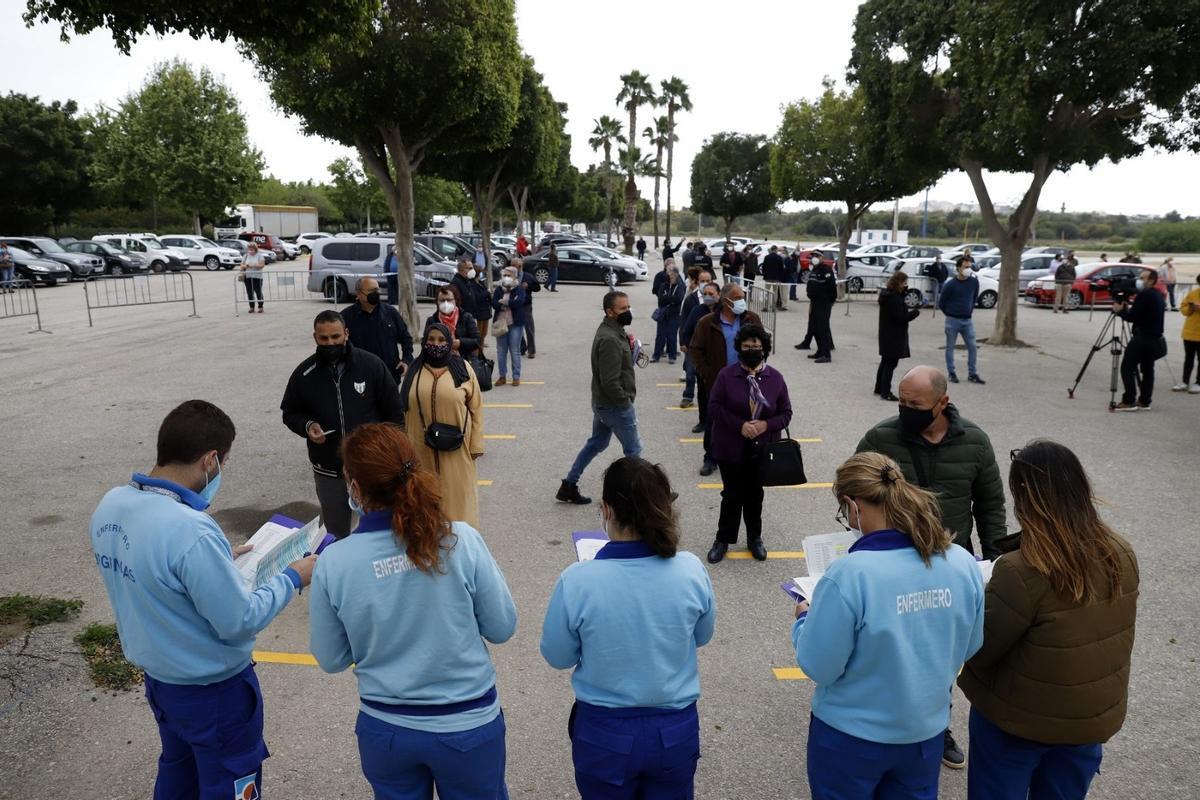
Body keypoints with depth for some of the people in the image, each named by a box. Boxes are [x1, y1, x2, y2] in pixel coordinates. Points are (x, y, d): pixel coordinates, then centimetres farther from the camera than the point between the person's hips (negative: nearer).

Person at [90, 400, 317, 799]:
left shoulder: (109, 505, -10)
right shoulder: (191, 532, -36)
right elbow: (239, 622, -26)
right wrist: (291, 578, -14)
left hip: (155, 675, 7)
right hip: (213, 691, -7)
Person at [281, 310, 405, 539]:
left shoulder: (371, 365, -9)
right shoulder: (304, 374, -4)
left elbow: (394, 411, -2)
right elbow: (290, 413, 9)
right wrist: (307, 426, -12)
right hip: (328, 470, 2)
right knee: (336, 532, 16)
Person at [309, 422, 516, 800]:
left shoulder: (333, 563, -17)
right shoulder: (461, 539, -20)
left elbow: (331, 659, -2)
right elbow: (502, 628, -8)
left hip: (386, 728, 1)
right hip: (468, 724, 0)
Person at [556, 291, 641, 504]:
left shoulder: (612, 331, 8)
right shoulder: (610, 339, -25)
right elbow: (610, 381, -27)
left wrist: (629, 346, 1)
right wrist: (626, 402, -18)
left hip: (602, 403, 10)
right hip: (615, 405, -10)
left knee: (596, 443, 19)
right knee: (633, 449, 5)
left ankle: (569, 486, 25)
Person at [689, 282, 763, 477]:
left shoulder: (752, 319, -1)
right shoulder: (707, 322, -7)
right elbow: (695, 349, -3)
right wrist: (707, 374, -7)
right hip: (718, 383, -1)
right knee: (713, 422, 8)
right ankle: (710, 459, 22)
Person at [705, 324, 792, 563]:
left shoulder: (775, 378, -3)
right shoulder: (726, 375, -9)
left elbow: (786, 412, 1)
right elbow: (714, 407, -11)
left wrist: (766, 424, -17)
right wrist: (740, 425, -21)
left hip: (763, 448, 2)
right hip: (731, 447, -2)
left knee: (755, 494, 16)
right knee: (732, 495, 7)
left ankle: (755, 538, 33)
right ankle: (723, 540, 23)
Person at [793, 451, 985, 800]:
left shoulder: (848, 574, -29)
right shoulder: (963, 563, -12)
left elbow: (818, 666, -19)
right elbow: (969, 648, 3)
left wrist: (805, 619, -2)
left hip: (852, 736, -4)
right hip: (927, 730, 4)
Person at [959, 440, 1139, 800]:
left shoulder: (1022, 572, -31)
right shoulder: (1121, 554, -11)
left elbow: (979, 650, -19)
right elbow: (1094, 623, 4)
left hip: (1018, 719, -5)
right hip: (1094, 717, 5)